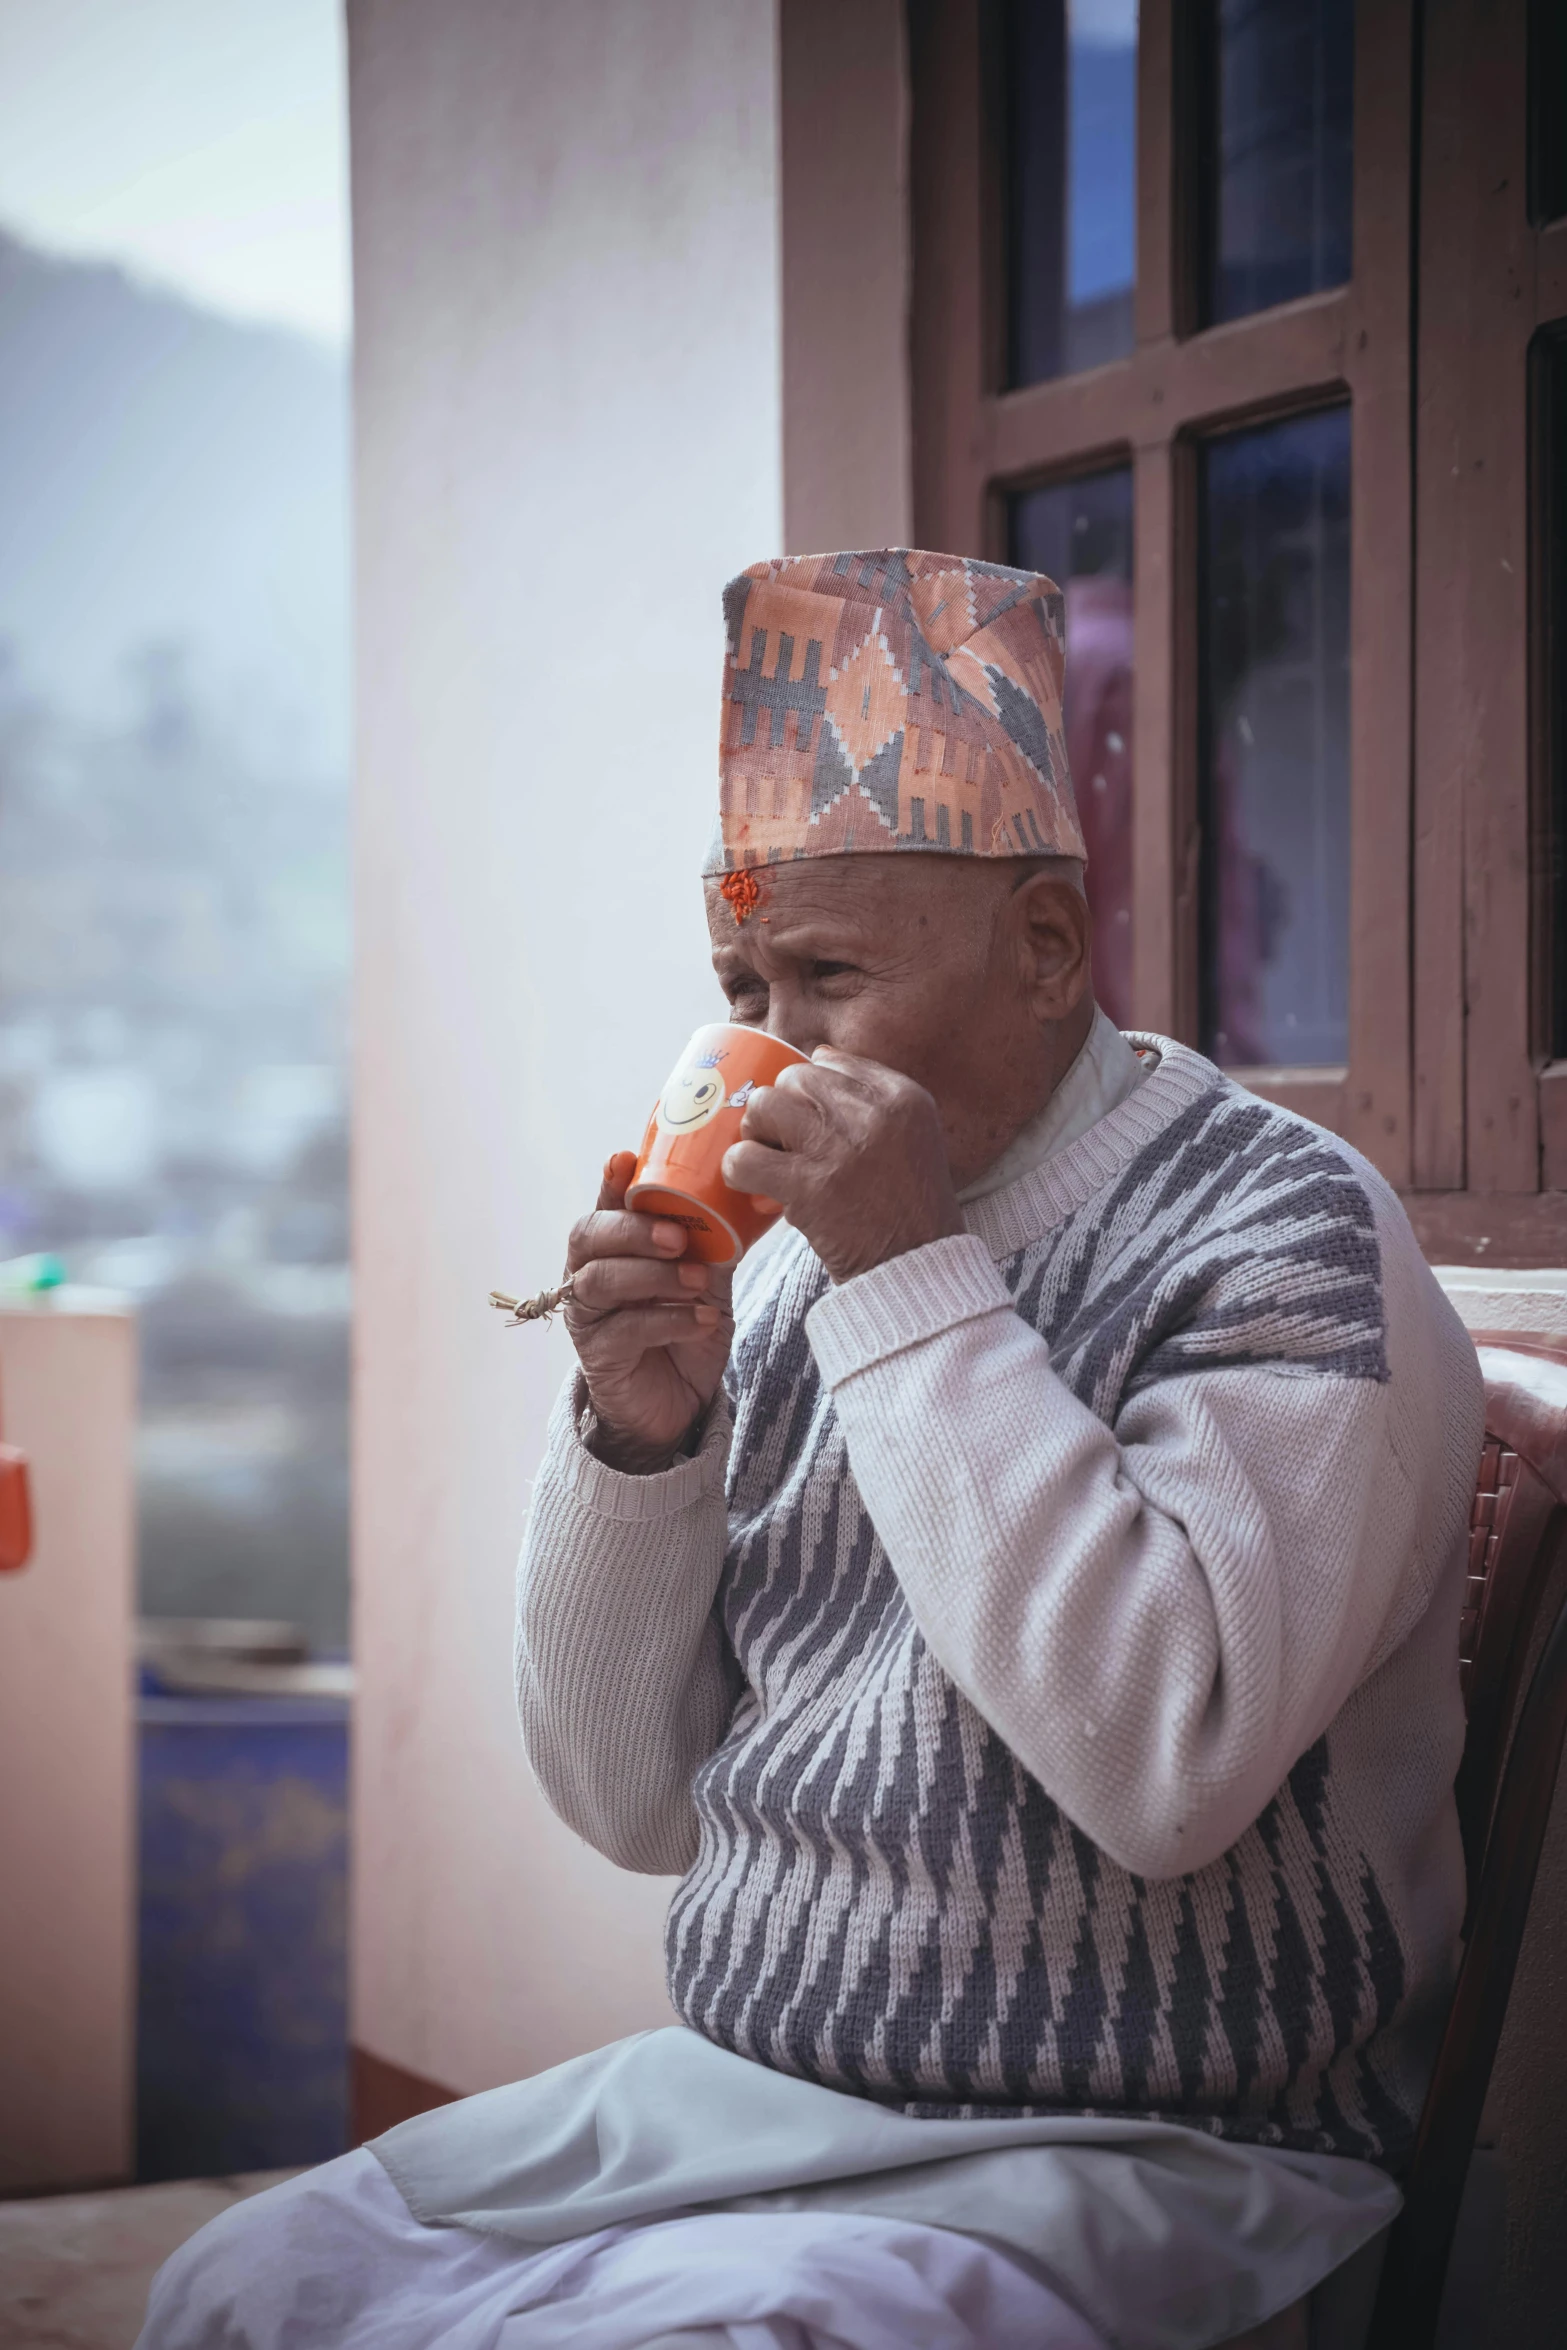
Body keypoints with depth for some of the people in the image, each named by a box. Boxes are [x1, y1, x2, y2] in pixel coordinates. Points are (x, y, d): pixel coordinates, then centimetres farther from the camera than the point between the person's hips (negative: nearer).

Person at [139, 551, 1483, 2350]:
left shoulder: (1283, 1237, -11)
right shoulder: (794, 1258, 7)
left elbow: (1171, 1766, -27)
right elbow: (638, 1809, 10)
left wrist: (913, 1283, -22)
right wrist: (636, 1440, -7)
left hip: (1130, 2164, -6)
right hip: (731, 2098, 6)